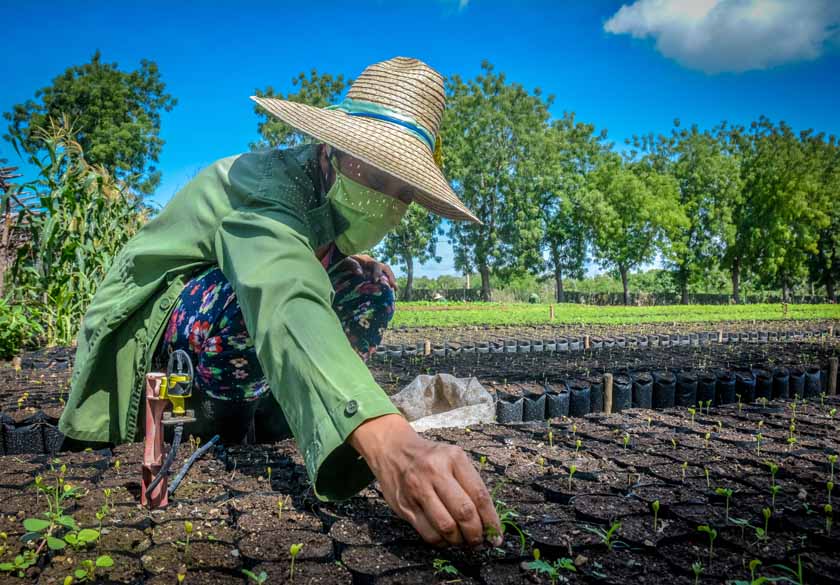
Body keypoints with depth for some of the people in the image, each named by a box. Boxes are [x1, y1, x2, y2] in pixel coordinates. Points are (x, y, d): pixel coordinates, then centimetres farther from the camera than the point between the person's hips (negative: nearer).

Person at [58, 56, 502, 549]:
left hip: (220, 323, 7)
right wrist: (386, 439, -65)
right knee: (265, 290, -36)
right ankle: (221, 406, -7)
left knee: (371, 284, -3)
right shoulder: (265, 181, -31)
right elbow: (286, 305, -52)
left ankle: (270, 409, -3)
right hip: (151, 326, -7)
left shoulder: (334, 194, -6)